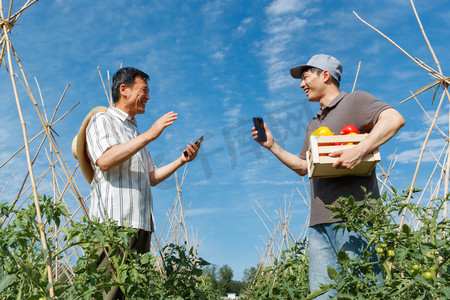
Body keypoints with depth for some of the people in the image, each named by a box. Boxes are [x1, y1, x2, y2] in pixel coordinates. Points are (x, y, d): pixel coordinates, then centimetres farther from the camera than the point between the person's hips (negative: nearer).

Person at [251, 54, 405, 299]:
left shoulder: (354, 101, 4)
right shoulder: (313, 125, 28)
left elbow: (394, 119, -13)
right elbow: (302, 166, 30)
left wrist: (359, 150, -24)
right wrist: (272, 146, 22)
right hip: (320, 223, 7)